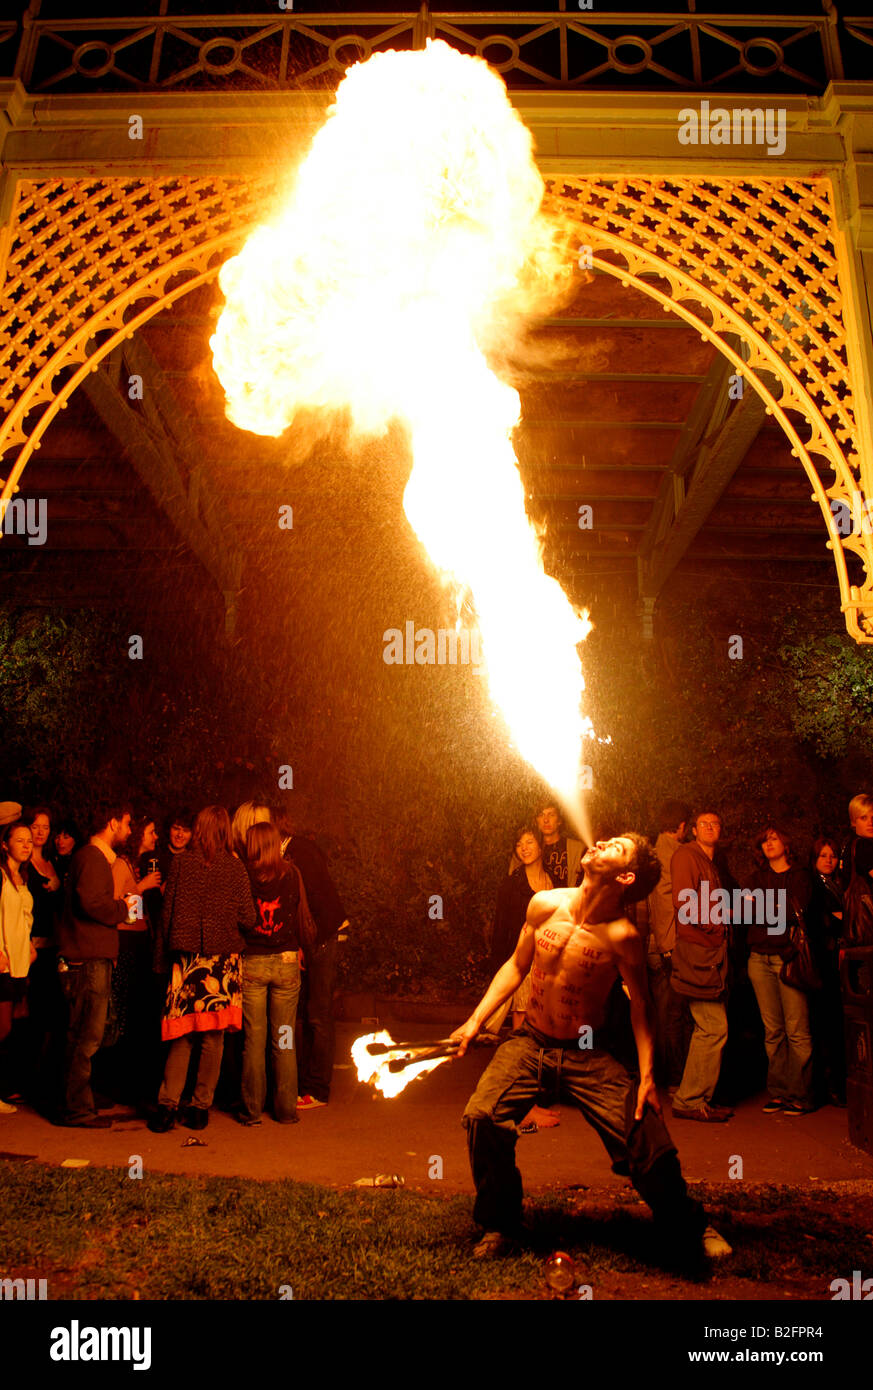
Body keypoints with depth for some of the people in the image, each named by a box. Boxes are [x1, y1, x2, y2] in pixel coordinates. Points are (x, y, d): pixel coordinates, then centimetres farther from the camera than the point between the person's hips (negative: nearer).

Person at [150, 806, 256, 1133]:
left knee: (182, 1035, 10)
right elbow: (248, 918, -6)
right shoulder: (234, 867, -5)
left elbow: (167, 913, 3)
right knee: (213, 1037, 8)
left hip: (187, 957, 1)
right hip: (223, 959, -1)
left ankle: (168, 1104, 5)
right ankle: (201, 1107, 14)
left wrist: (161, 957, 10)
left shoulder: (181, 863, -1)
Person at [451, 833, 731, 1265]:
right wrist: (475, 1020, 2)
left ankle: (689, 1231, 19)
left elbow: (639, 1003, -3)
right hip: (530, 1044, 2)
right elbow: (516, 965, 6)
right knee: (482, 1117, -20)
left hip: (588, 1056, -2)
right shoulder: (544, 905, -8)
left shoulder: (622, 935, -17)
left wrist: (646, 1075, -9)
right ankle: (499, 1225, 7)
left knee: (648, 1137, -12)